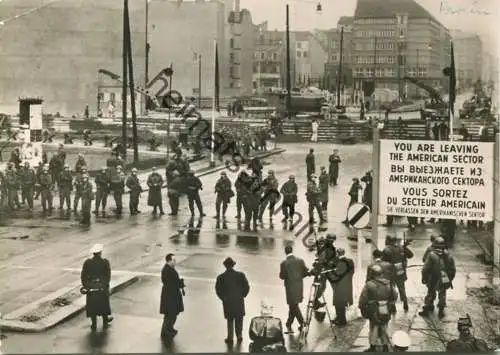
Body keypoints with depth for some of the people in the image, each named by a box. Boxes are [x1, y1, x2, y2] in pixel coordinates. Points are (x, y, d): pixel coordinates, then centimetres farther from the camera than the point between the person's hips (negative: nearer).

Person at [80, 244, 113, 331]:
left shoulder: (87, 262, -5)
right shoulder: (105, 262, -9)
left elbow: (83, 276, -3)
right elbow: (108, 275, -11)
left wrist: (85, 286, 6)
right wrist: (106, 284, 0)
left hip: (90, 288, 1)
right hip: (103, 288, -1)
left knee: (92, 306, 11)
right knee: (103, 305, 17)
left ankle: (94, 325, 13)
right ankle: (105, 323, 28)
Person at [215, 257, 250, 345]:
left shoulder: (221, 277, -10)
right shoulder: (240, 275, -9)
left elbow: (218, 290, -7)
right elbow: (247, 287, -7)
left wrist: (223, 298, 7)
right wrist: (242, 296, 7)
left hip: (227, 302, 0)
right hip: (239, 302, 0)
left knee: (230, 320, 15)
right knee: (239, 320, 19)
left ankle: (230, 338, 18)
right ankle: (239, 336, 24)